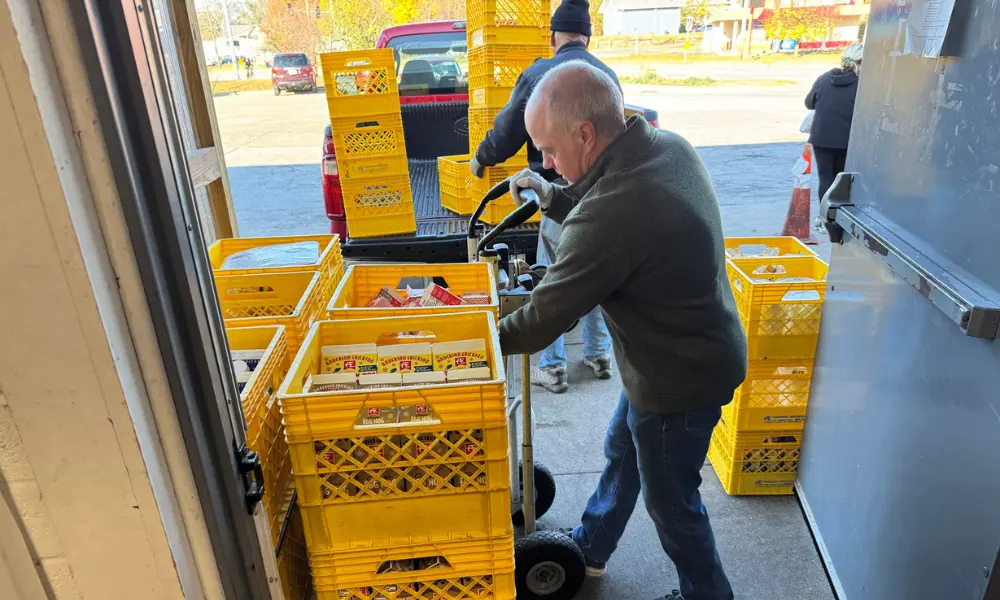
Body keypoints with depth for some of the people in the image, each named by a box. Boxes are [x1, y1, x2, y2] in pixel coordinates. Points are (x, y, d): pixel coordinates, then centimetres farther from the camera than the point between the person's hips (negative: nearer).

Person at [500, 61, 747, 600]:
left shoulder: (610, 215, -36)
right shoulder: (668, 147, -7)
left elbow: (544, 320, -26)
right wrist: (552, 197, -2)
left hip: (680, 378, -10)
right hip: (702, 347, 10)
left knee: (670, 500, 16)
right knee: (622, 452, 27)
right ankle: (588, 548, 52)